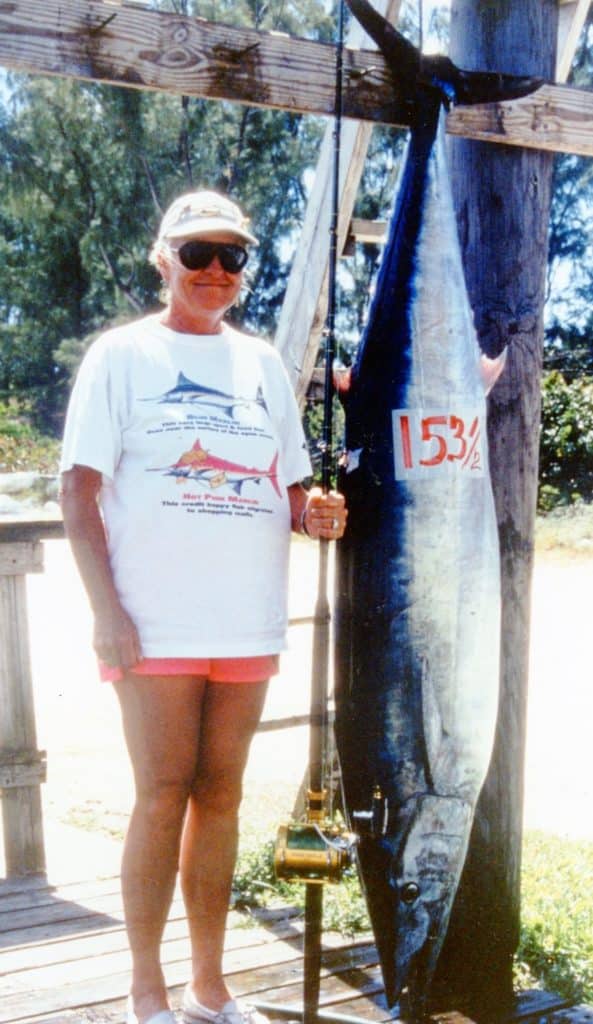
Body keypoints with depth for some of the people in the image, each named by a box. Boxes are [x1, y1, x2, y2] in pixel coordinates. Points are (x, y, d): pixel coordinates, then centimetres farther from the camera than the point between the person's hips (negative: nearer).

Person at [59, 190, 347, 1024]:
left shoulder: (261, 362, 14)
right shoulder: (124, 353, 1)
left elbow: (287, 487, 20)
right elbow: (79, 490, -4)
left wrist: (312, 514, -4)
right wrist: (108, 611, -13)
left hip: (247, 622, 4)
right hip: (155, 622, -4)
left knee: (220, 795, 10)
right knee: (163, 797, -1)